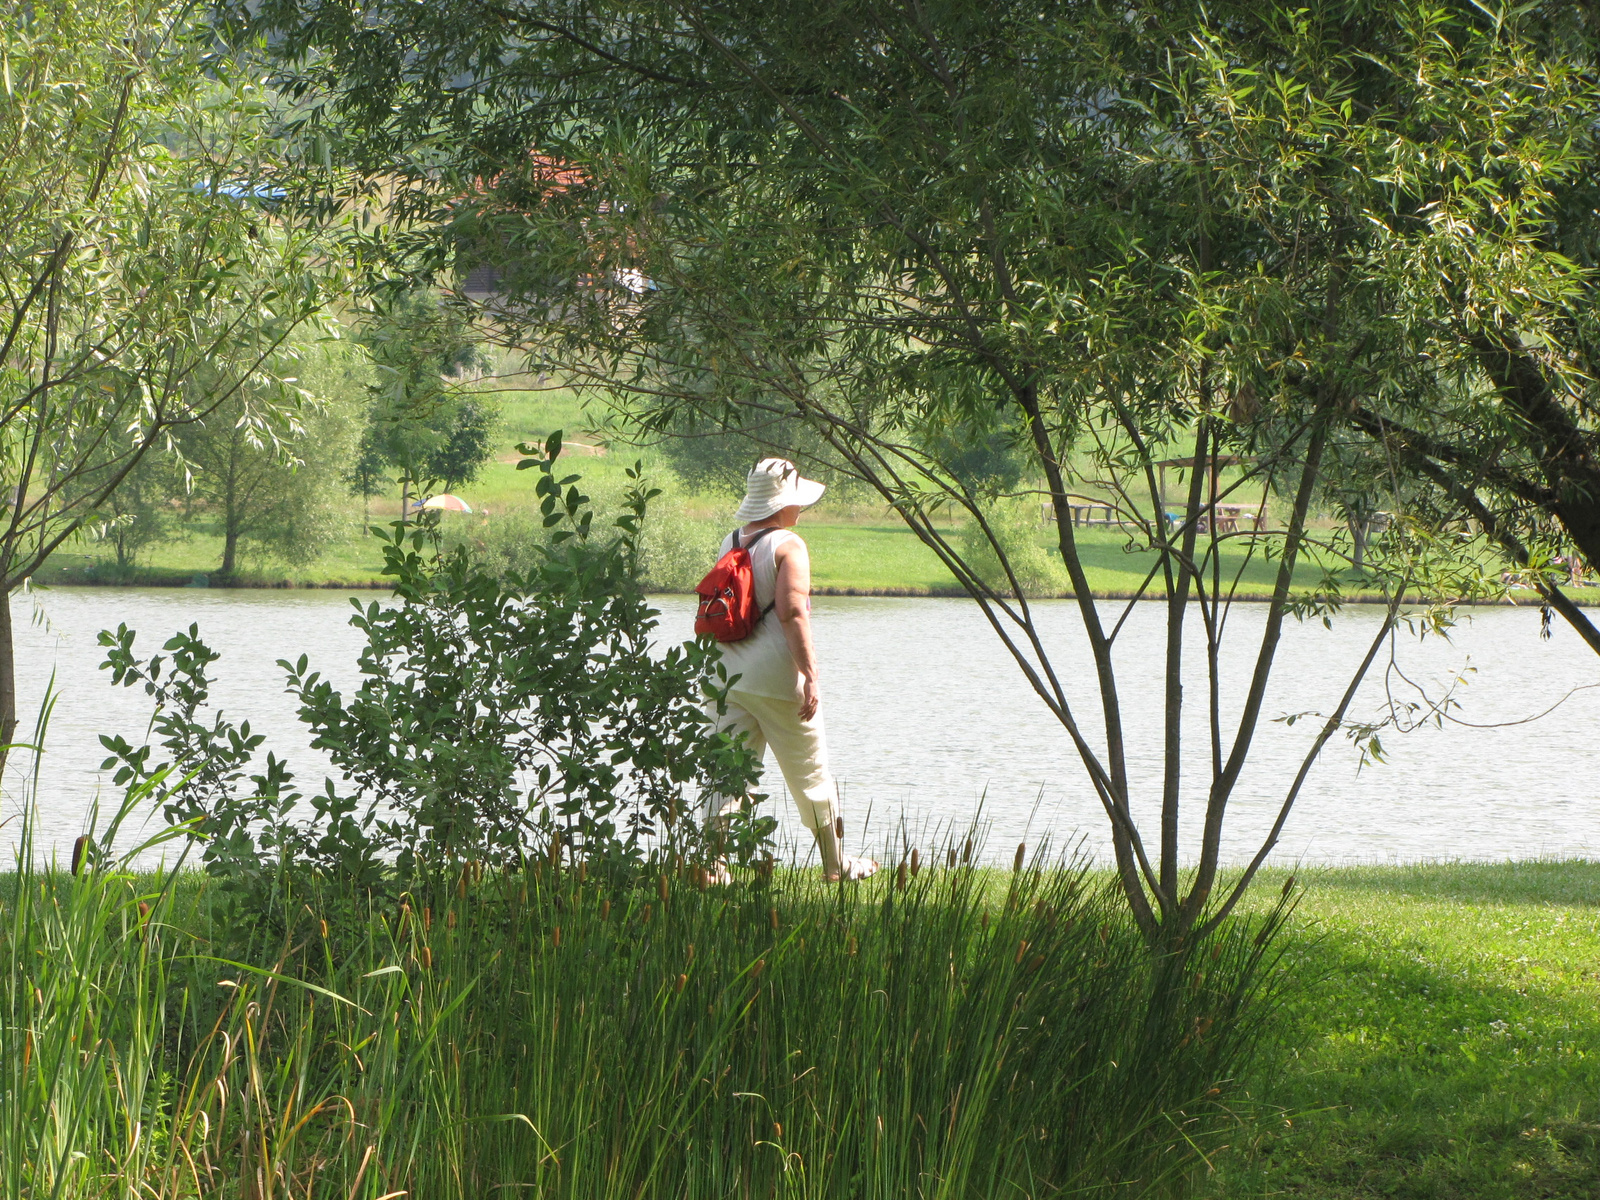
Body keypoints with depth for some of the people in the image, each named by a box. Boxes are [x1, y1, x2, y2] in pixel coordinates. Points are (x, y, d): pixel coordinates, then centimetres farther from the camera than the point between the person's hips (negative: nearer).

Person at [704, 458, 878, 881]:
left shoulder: (729, 544, 11)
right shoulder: (787, 546, -11)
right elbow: (792, 613, -20)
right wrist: (810, 676, -21)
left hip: (726, 673, 6)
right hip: (775, 678, -6)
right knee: (810, 774, 9)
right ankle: (835, 865, 21)